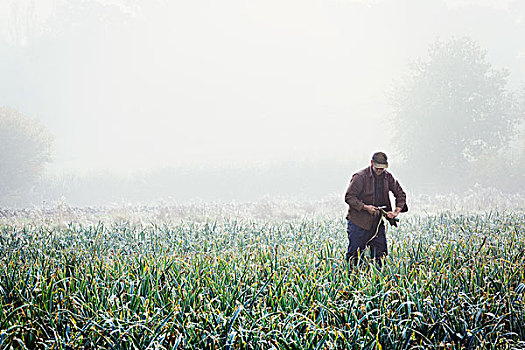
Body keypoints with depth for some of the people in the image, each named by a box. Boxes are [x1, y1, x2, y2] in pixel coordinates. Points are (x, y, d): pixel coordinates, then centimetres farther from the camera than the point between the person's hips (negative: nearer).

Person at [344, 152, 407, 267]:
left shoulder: (387, 177, 5)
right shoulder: (360, 177, -12)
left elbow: (400, 194, 15)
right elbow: (349, 197, -12)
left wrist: (396, 211, 0)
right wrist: (365, 207, -21)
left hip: (377, 222, 5)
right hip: (359, 222, -5)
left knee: (381, 253, 4)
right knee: (354, 254, -3)